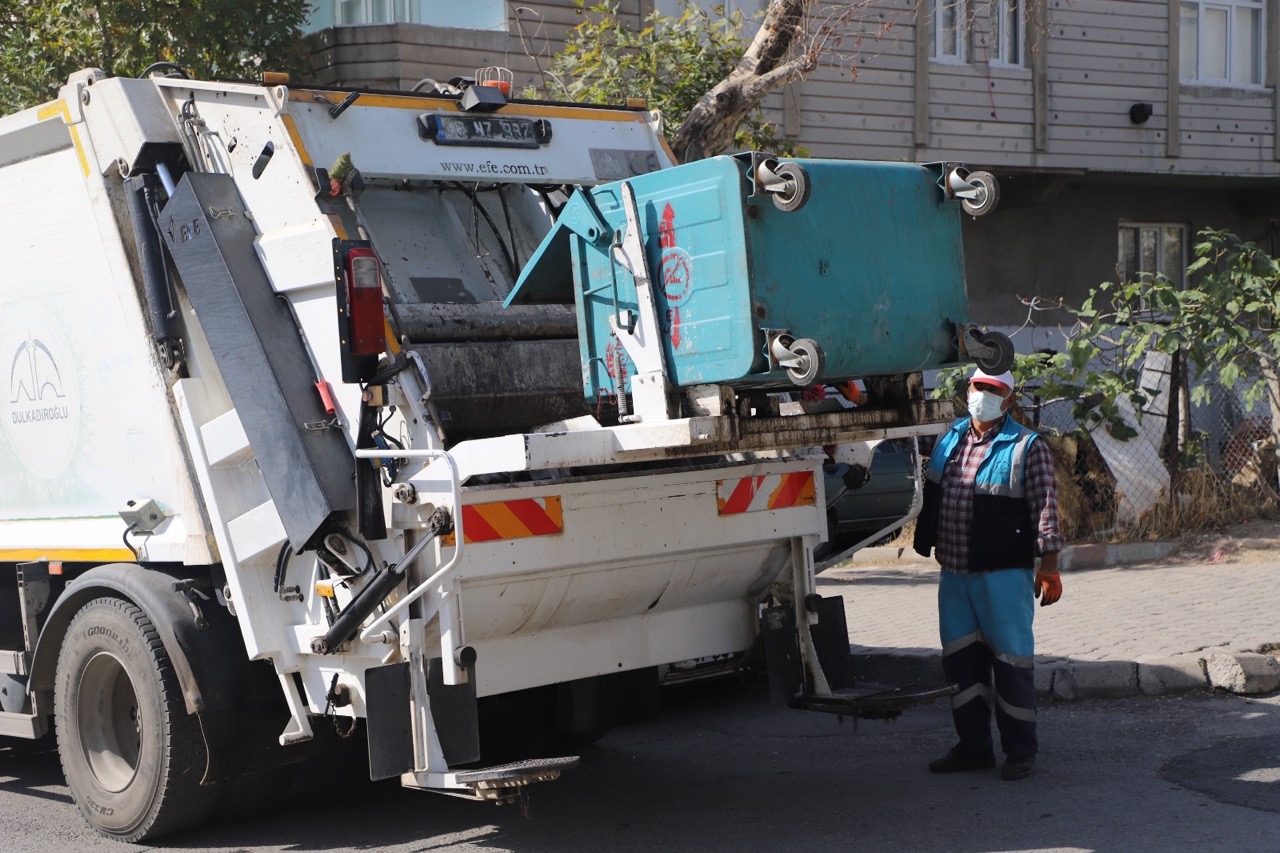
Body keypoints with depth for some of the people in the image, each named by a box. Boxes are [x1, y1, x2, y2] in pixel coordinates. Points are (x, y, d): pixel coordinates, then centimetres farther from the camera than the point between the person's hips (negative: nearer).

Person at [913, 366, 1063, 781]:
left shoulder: (1027, 447, -4)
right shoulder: (949, 440, 13)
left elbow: (1045, 508, -8)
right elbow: (932, 499, 19)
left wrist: (1049, 565, -13)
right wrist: (926, 546, 17)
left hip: (1005, 572, -6)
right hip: (954, 572, 6)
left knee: (1011, 660, -1)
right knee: (961, 659, 10)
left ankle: (1020, 751, 9)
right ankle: (973, 746, 20)